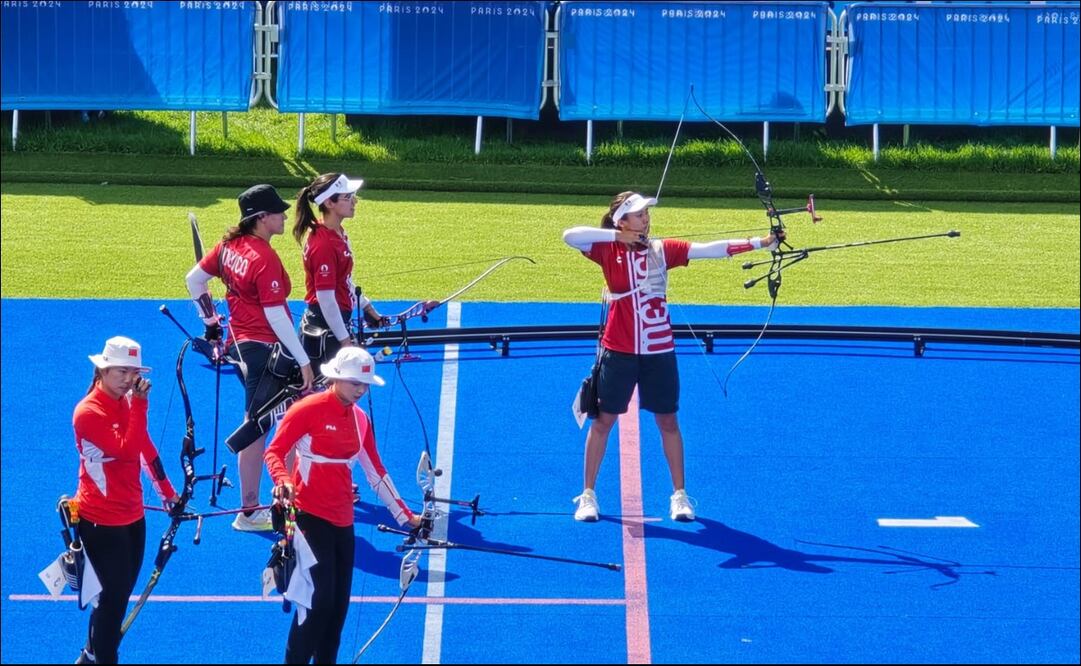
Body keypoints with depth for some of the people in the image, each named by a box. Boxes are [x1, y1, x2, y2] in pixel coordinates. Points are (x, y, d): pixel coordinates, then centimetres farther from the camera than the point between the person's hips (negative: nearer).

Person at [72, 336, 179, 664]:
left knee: (120, 593, 15)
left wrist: (166, 489, 22)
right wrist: (140, 406, -30)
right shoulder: (89, 412, -19)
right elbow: (125, 449, -29)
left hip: (132, 516, 8)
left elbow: (145, 447, 19)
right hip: (101, 522, -8)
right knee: (115, 595, -6)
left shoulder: (127, 403, 7)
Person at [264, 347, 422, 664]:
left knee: (339, 602, 6)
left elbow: (376, 472, 18)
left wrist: (405, 516, 17)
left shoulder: (360, 419, 12)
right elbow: (274, 451, -8)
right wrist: (283, 480, -28)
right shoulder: (309, 409, -8)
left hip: (343, 520, 7)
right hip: (310, 515, -7)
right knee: (318, 598, -13)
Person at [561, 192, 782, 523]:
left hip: (659, 350, 2)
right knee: (603, 420, 5)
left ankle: (679, 495, 17)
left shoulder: (662, 249, 1)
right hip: (618, 350, -2)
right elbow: (570, 236, -18)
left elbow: (708, 249, -7)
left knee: (667, 421, 8)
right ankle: (588, 494, 15)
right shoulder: (609, 250, -4)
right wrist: (616, 236, -20)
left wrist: (758, 243, -15)